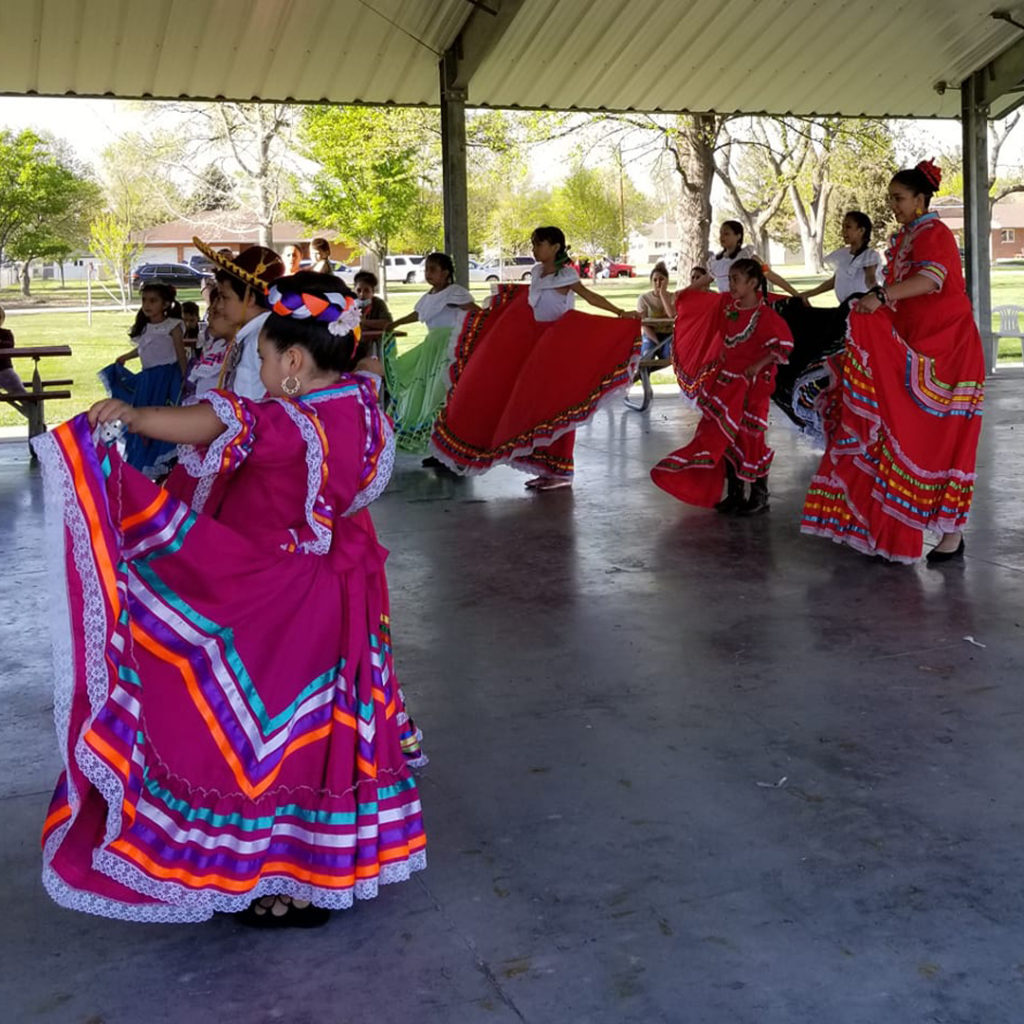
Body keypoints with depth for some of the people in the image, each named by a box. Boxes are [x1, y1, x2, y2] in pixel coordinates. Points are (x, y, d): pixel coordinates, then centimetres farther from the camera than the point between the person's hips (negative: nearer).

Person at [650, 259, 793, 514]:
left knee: (750, 439, -1)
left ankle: (760, 497, 14)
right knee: (726, 437, 10)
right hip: (726, 382, 7)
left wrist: (758, 366, -21)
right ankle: (734, 494, 21)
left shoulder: (765, 315, -17)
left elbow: (785, 344, -20)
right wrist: (701, 282, 6)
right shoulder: (725, 304, 3)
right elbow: (688, 300, 18)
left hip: (751, 386, -7)